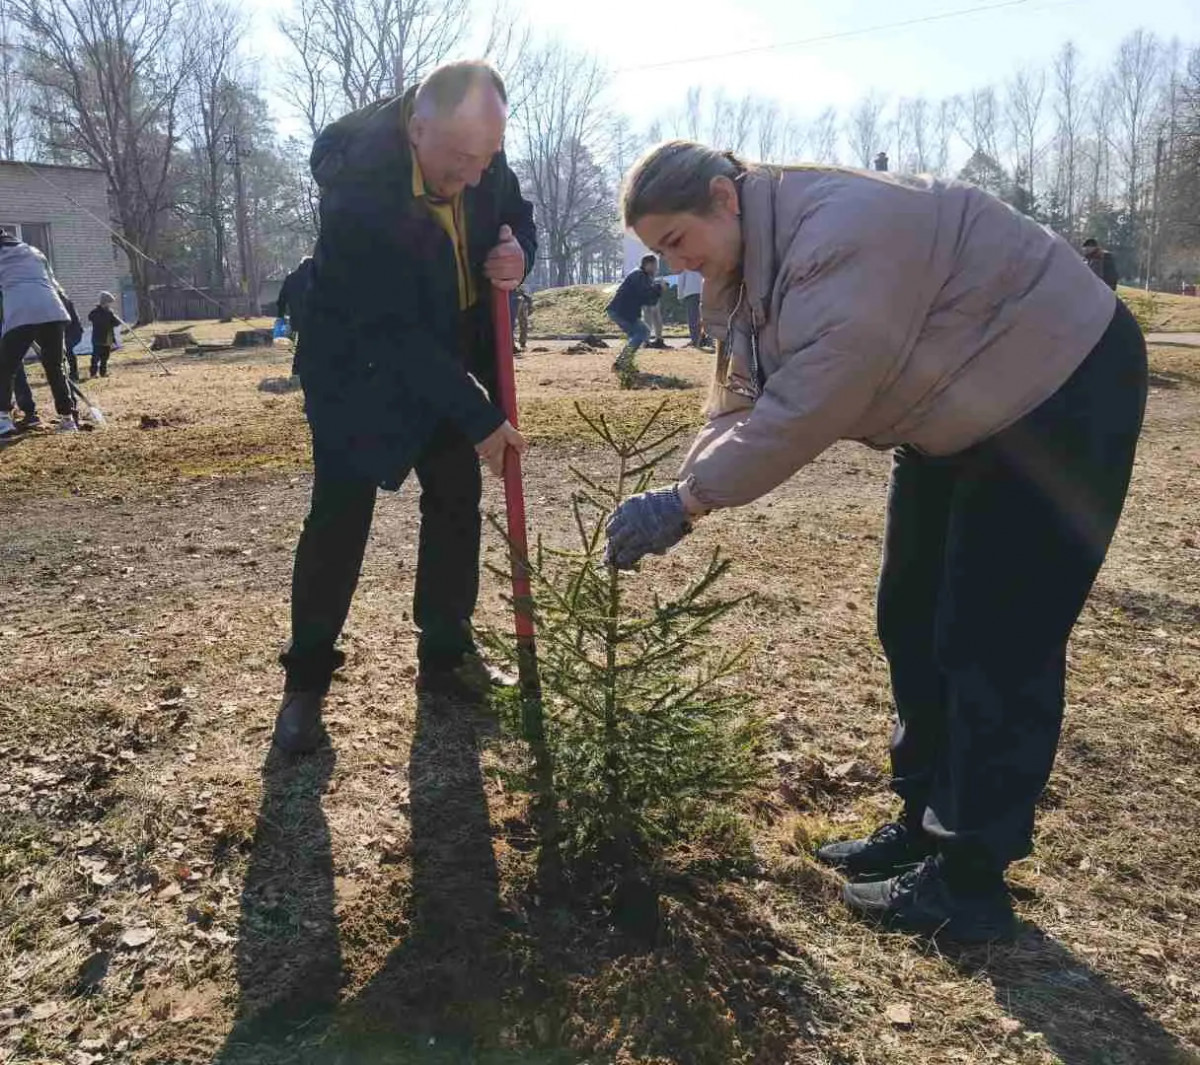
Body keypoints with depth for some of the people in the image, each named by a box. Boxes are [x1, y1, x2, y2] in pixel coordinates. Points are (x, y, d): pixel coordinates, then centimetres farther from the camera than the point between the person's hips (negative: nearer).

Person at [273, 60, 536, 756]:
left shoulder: (481, 150, -14)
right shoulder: (359, 183, -33)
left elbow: (517, 218, 7)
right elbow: (393, 334, -32)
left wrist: (516, 256, -19)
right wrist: (481, 418, -28)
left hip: (448, 357, 6)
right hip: (358, 366, -6)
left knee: (457, 502, 6)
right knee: (340, 515, -4)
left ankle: (447, 657, 20)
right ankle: (306, 680, 10)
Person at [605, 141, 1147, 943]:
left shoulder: (842, 229, -30)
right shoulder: (746, 267, 1)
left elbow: (806, 406, -34)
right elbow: (742, 403, -1)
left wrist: (685, 501, -28)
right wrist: (682, 499, -15)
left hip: (1060, 390, -10)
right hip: (960, 414, 10)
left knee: (997, 641, -8)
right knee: (912, 621, 10)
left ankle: (971, 881, 4)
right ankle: (925, 821, 24)